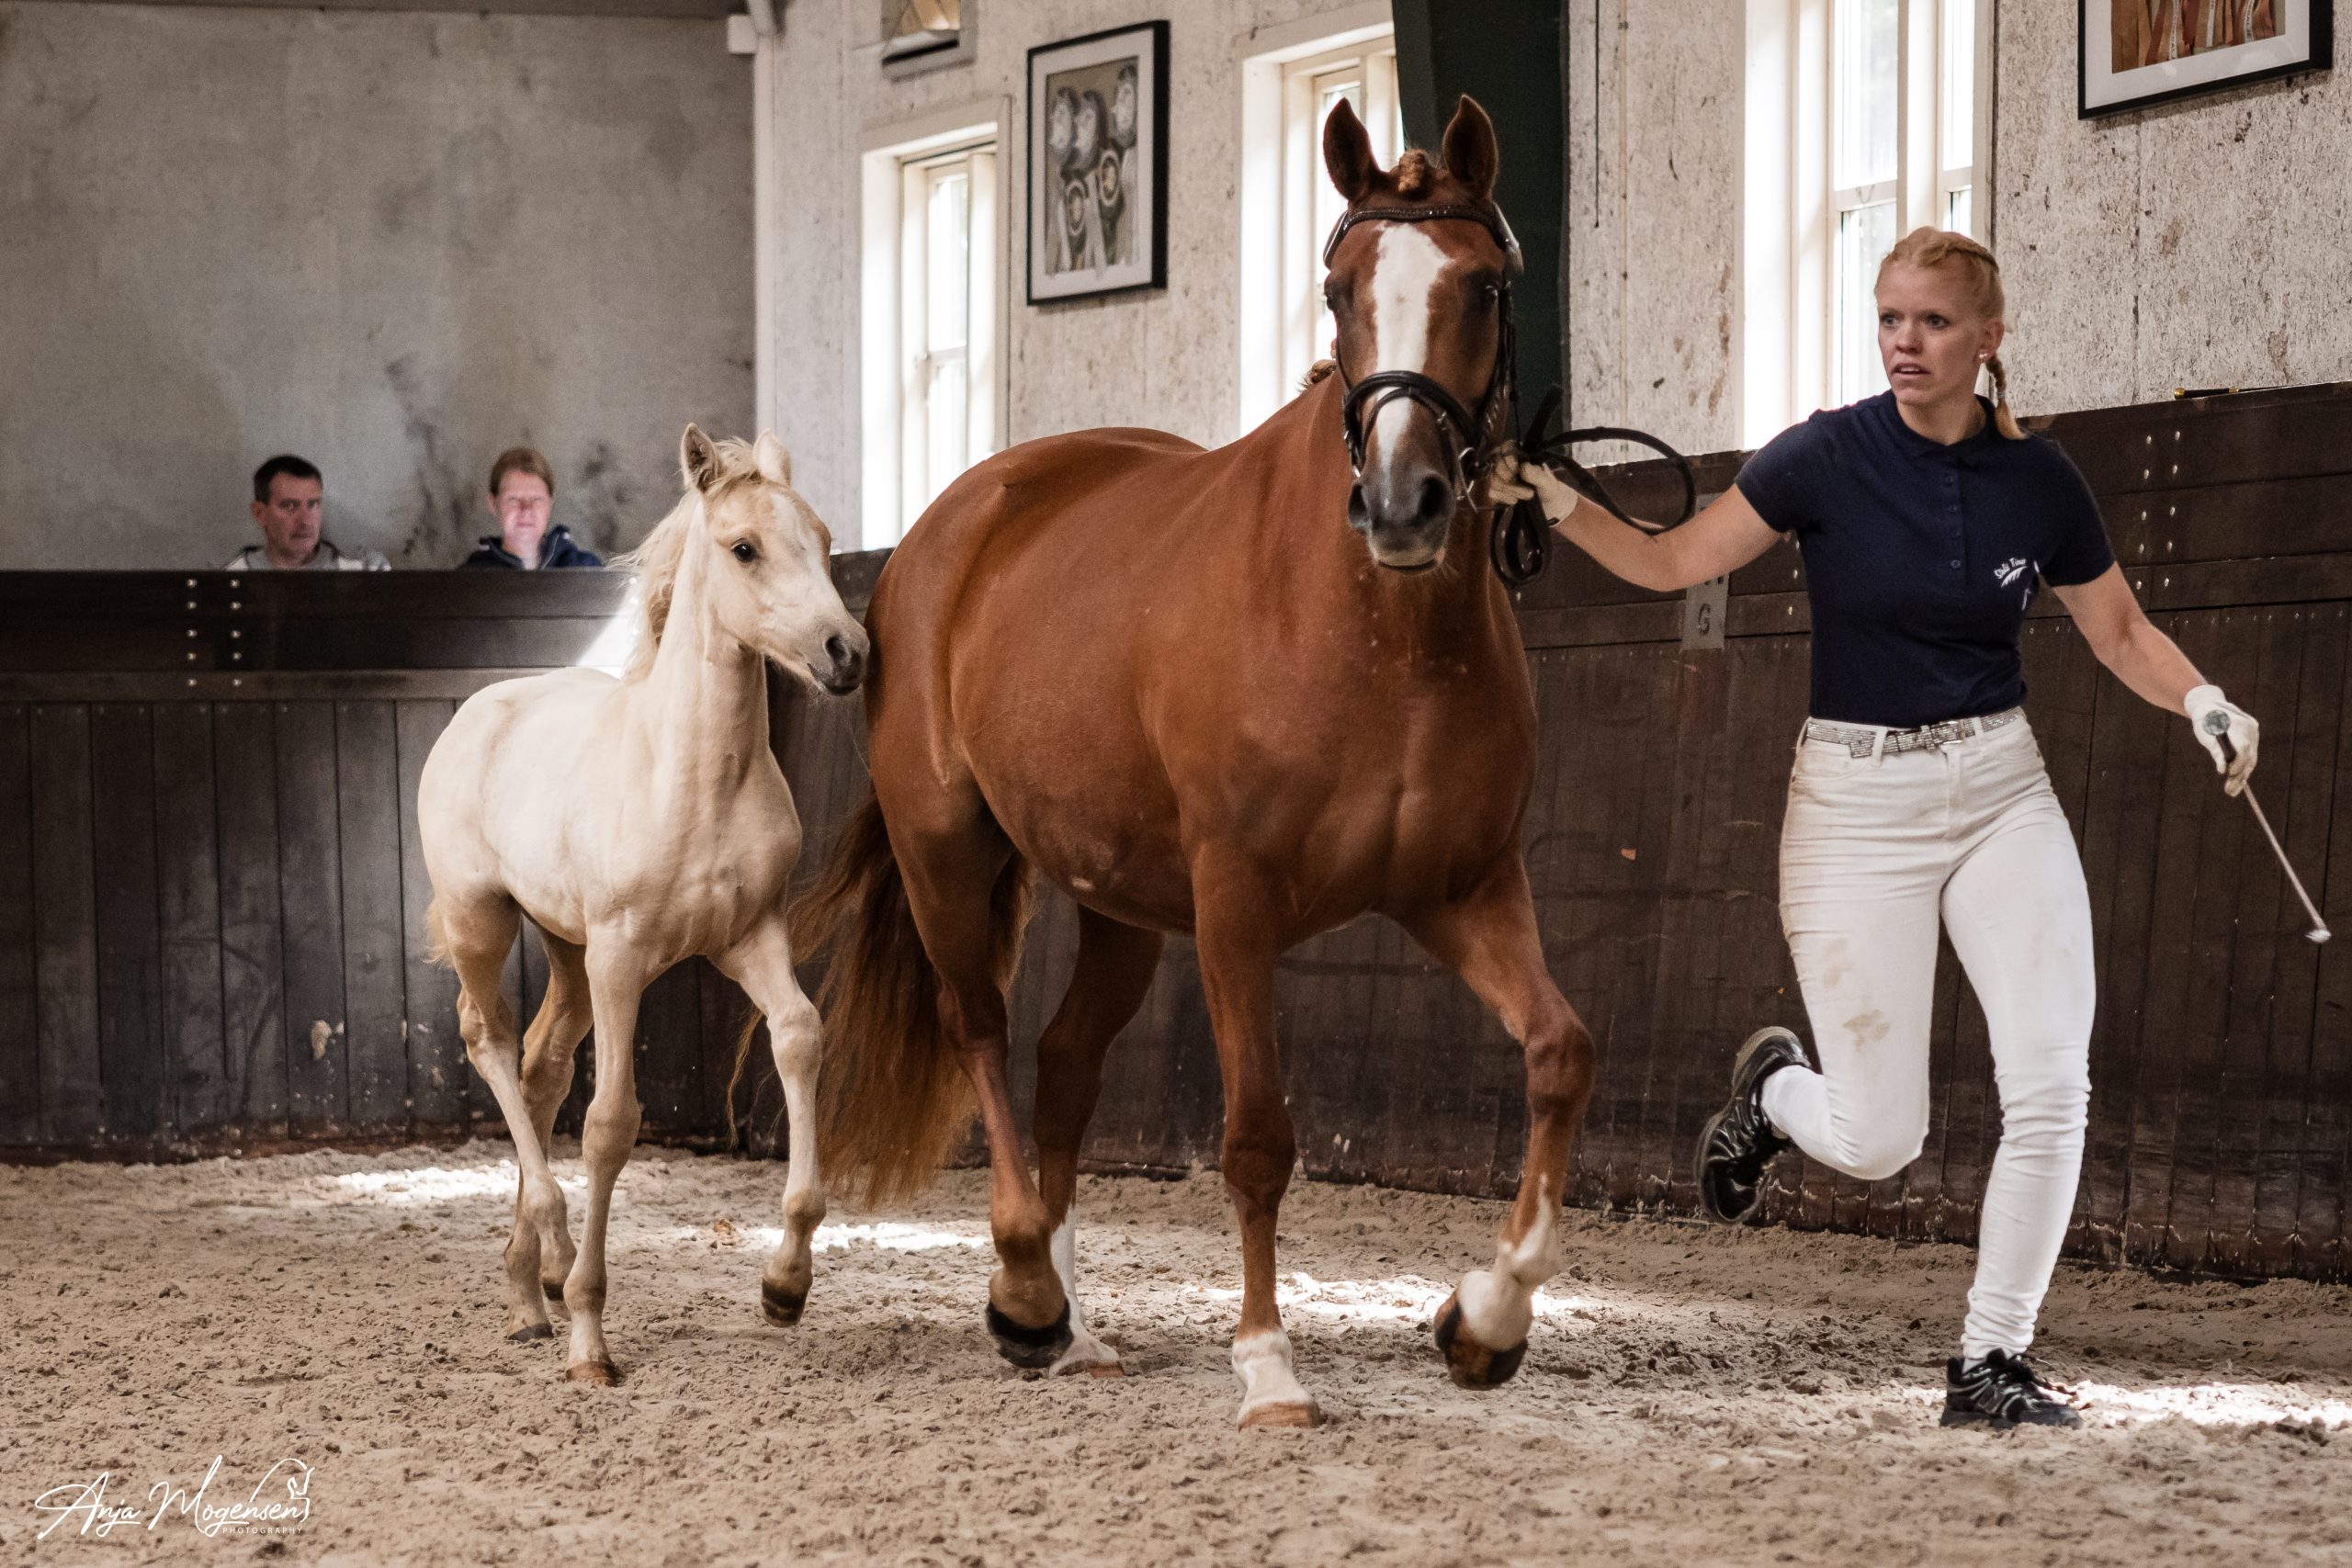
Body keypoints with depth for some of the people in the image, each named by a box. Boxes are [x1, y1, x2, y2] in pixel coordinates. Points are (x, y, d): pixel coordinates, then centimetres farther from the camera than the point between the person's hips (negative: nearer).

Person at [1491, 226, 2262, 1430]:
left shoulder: (2038, 480, -1)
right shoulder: (1828, 458, -8)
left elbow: (2119, 630, 10)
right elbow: (1673, 562, -5)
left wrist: (2201, 702, -8)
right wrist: (1558, 505, -20)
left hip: (2002, 795, 2)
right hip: (1857, 801, -2)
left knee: (2052, 1089, -13)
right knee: (1876, 1143, -4)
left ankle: (1990, 1363, 2)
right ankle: (1773, 1087, 33)